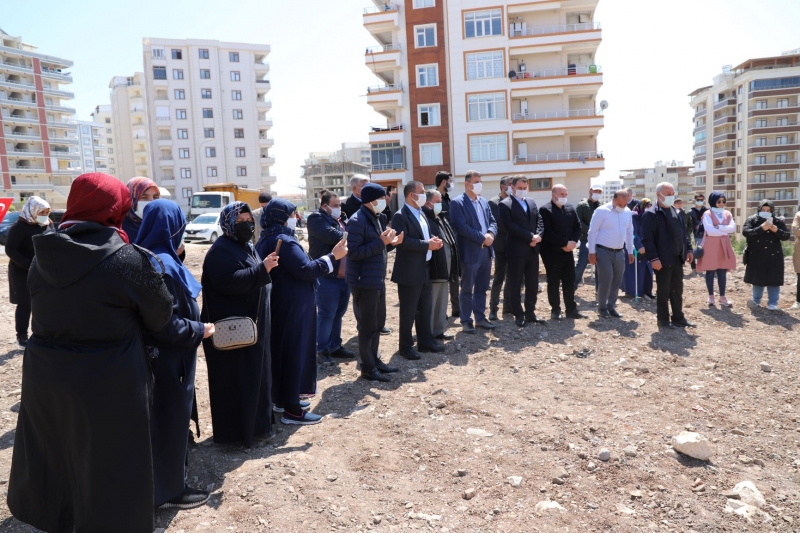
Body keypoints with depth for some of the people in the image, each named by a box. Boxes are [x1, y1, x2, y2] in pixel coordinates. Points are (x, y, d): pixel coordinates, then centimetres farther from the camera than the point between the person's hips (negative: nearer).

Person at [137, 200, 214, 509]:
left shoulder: (150, 258, 5)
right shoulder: (163, 265, -24)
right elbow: (165, 323, -25)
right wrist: (199, 331, -13)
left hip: (161, 355, 10)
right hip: (169, 358, -10)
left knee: (166, 418, 22)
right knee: (170, 420, 6)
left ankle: (165, 482, 38)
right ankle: (169, 490, 23)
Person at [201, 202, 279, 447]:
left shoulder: (246, 246, 14)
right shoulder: (221, 251, -16)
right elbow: (229, 282, -30)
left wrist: (266, 269, 10)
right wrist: (262, 269, -30)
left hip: (251, 323, 10)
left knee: (254, 375, 17)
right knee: (235, 379, -1)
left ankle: (254, 423, 30)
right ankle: (234, 430, 11)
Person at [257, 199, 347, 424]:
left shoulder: (267, 240, 12)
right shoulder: (284, 241, -20)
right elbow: (305, 270, -27)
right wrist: (332, 256, -21)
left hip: (278, 304, 10)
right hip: (291, 306, -10)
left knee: (281, 350, 17)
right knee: (294, 352, -3)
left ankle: (282, 399, 30)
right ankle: (292, 410, 4)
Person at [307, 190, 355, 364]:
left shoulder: (343, 219, 17)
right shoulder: (317, 218, -8)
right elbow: (332, 236, -23)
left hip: (345, 276, 8)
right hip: (327, 277, -7)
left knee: (338, 314, 15)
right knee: (326, 315, -2)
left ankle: (335, 346, 26)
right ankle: (322, 350, 8)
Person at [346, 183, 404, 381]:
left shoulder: (374, 218, 13)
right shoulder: (357, 221, -17)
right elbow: (353, 252, -23)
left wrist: (389, 243, 2)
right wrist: (381, 242, -23)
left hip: (377, 280, 9)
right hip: (364, 282, -9)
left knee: (378, 322, 17)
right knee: (367, 325, 0)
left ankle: (375, 360, 30)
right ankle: (367, 368, 12)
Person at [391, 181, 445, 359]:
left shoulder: (421, 214, 15)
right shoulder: (401, 216, -14)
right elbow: (402, 241, -24)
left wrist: (434, 240, -2)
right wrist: (427, 245, -21)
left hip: (424, 269, 9)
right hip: (409, 272, -9)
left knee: (426, 308, 15)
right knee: (408, 311, 1)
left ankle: (425, 341, 27)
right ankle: (406, 347, 12)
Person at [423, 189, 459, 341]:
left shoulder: (442, 219, 17)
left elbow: (451, 240, 20)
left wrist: (452, 268, 16)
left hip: (444, 269, 10)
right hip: (432, 270, -10)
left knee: (441, 304, 16)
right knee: (430, 304, 0)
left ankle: (439, 331, 26)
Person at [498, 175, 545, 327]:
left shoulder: (532, 202, 15)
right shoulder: (505, 205, -6)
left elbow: (539, 222, 11)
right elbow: (510, 226, -16)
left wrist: (538, 236, -9)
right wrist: (530, 237, -17)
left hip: (533, 250, 6)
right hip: (516, 250, -6)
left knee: (533, 284, 10)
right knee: (515, 285, 2)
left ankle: (530, 313, 20)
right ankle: (518, 315, 12)